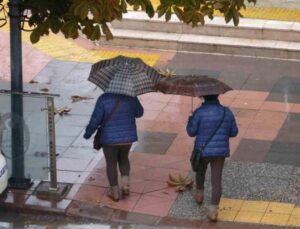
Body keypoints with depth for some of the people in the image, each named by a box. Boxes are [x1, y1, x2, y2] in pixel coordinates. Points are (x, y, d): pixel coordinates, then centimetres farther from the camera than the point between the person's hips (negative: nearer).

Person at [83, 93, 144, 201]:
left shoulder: (104, 99, -16)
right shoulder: (131, 97, -7)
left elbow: (96, 119, -14)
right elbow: (139, 113, 8)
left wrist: (88, 133, 1)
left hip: (109, 138, -3)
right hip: (127, 136, 3)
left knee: (111, 164, 15)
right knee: (123, 159, 26)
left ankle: (115, 192, 22)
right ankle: (125, 184, 11)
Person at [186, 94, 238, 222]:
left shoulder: (199, 112, -15)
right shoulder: (226, 112, -2)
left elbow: (191, 132, -8)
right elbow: (234, 132, 6)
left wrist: (190, 120, 10)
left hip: (203, 150, -1)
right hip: (220, 151, 1)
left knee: (200, 172, 28)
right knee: (217, 180, 1)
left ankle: (199, 193, 48)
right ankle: (213, 208, -7)